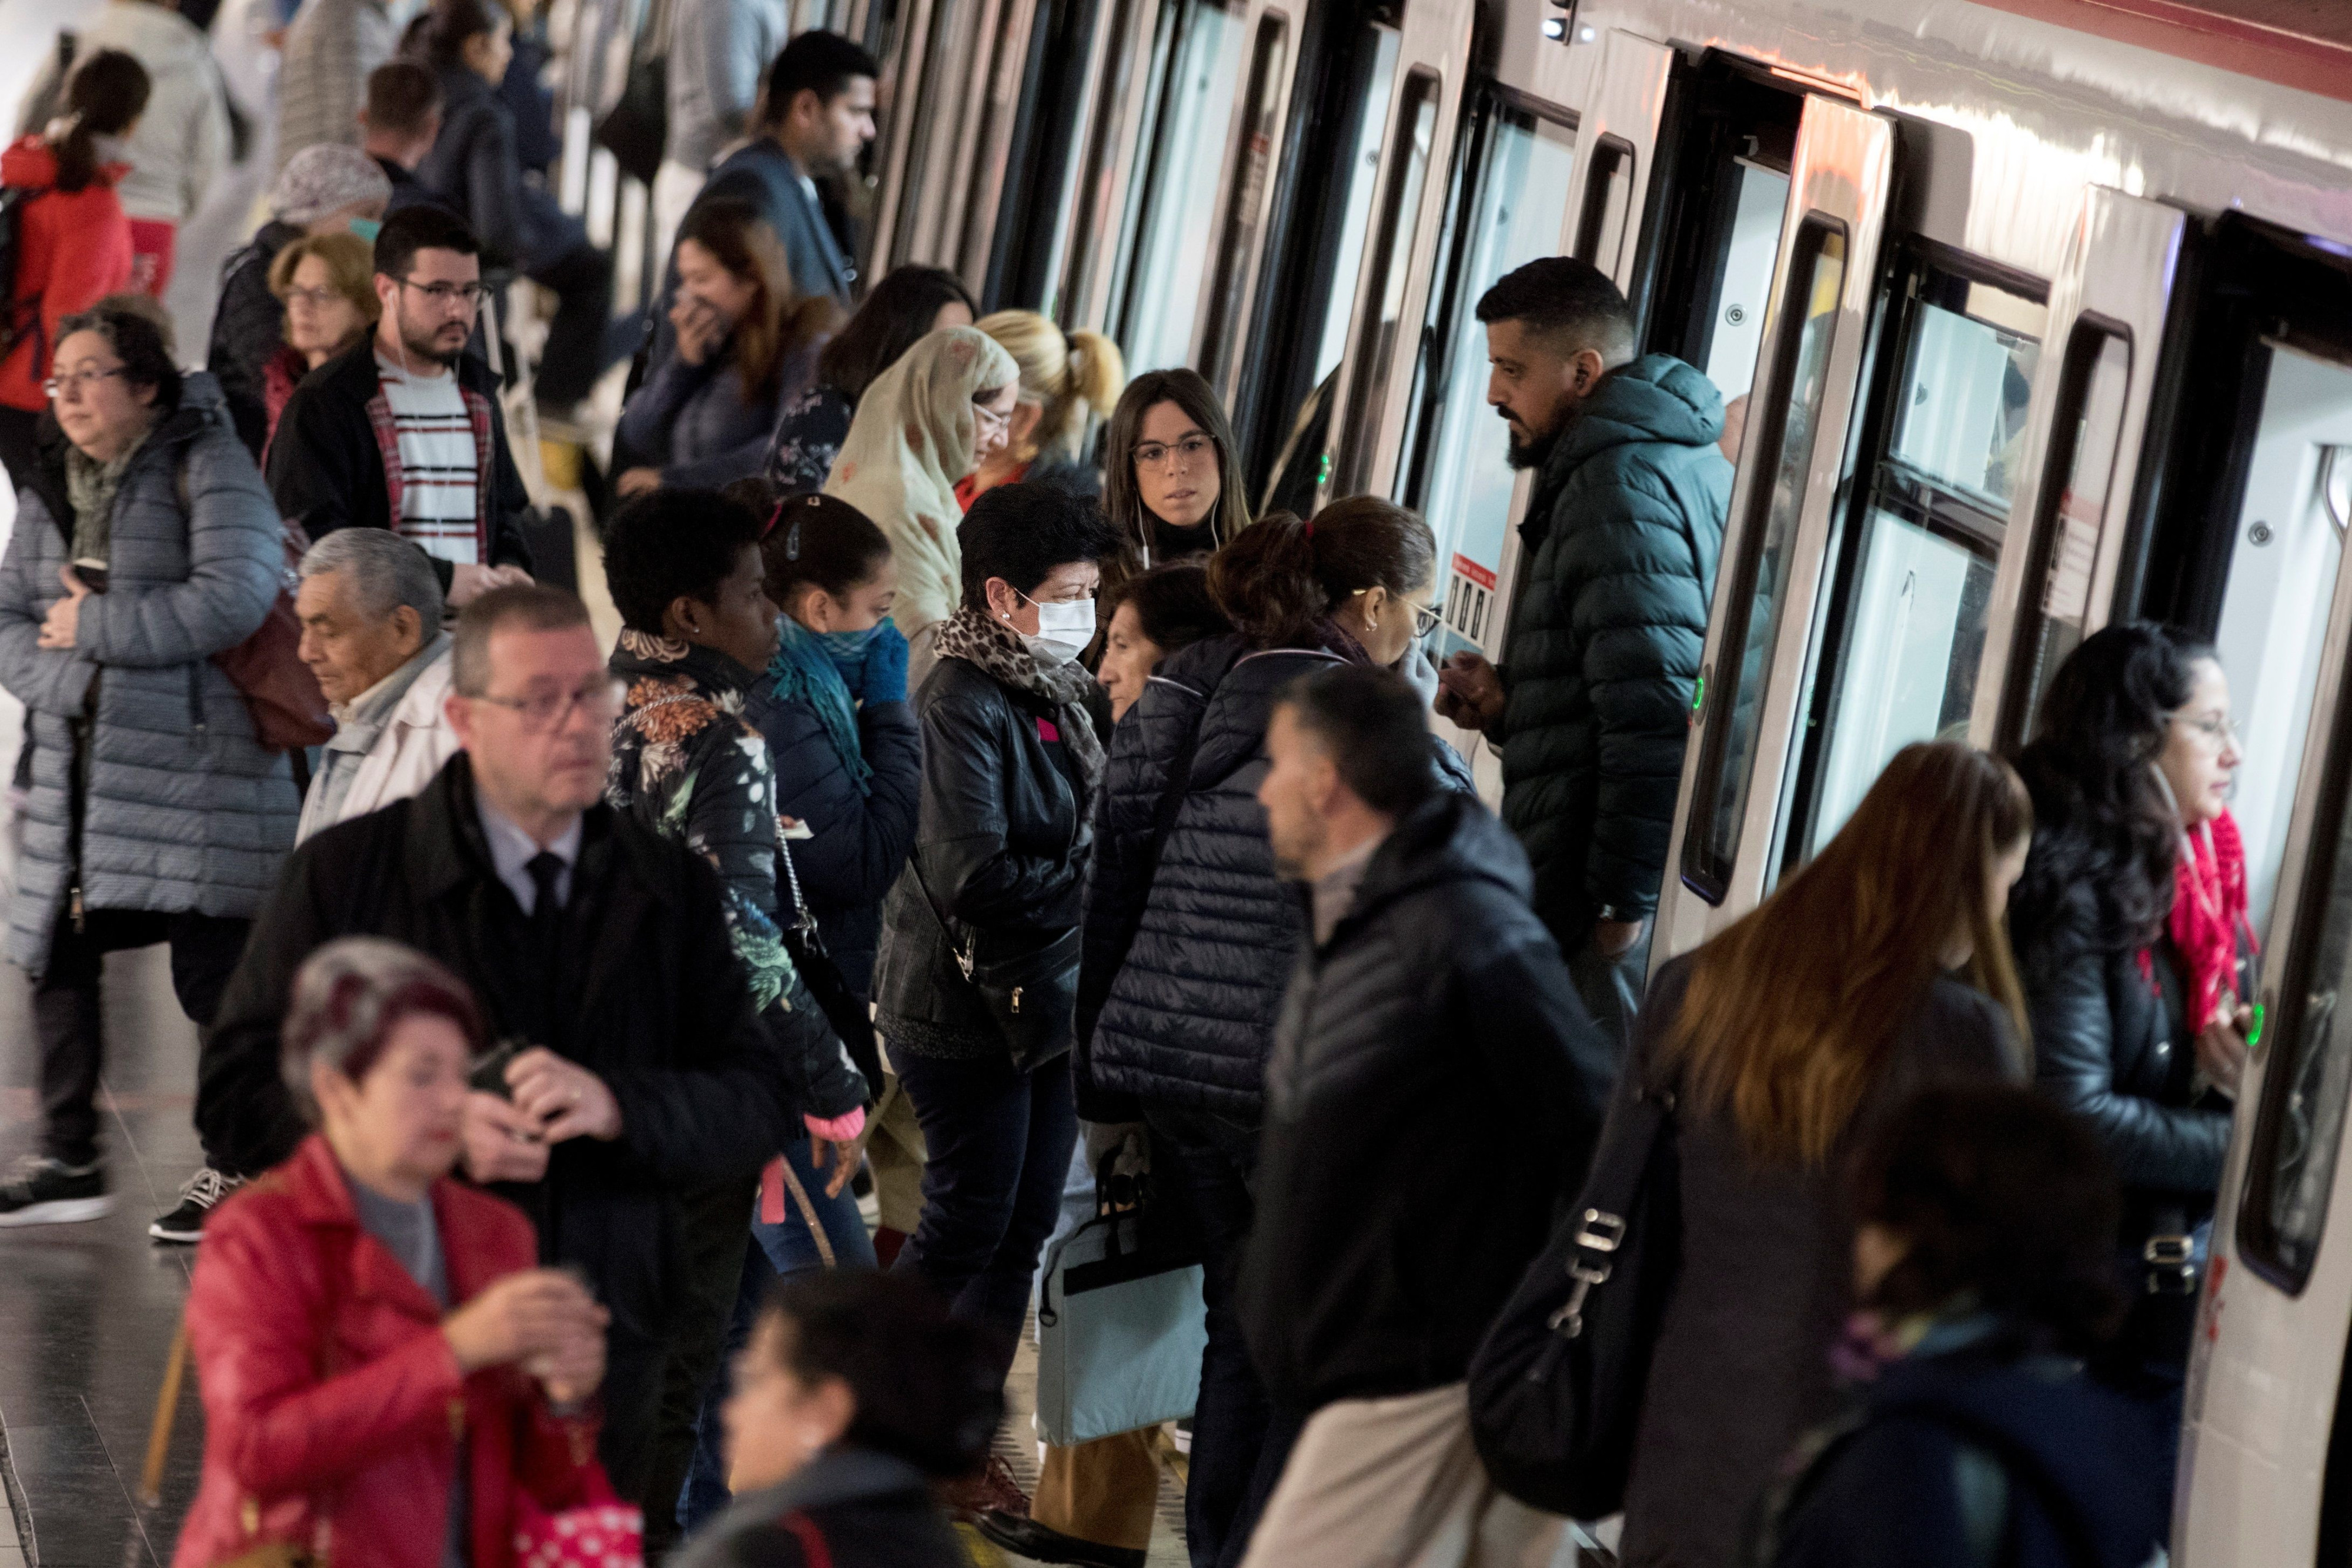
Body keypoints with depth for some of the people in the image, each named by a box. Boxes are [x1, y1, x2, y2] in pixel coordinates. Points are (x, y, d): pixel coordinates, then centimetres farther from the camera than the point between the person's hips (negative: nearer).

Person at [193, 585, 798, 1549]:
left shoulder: (673, 890, 10)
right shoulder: (347, 874, 1)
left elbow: (758, 1109, 3)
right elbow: (236, 1104, -4)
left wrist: (615, 1105, -17)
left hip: (621, 1372, 3)